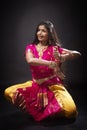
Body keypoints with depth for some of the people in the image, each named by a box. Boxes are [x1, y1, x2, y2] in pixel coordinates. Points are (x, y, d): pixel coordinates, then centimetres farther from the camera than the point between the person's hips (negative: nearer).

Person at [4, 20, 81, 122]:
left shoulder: (55, 48, -2)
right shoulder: (30, 47, 1)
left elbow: (77, 54, -9)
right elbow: (30, 60, -22)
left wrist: (61, 58, -27)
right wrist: (51, 64, -31)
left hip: (54, 85, -2)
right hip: (35, 85, 3)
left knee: (70, 111, -26)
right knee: (8, 92, -14)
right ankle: (36, 108, 2)